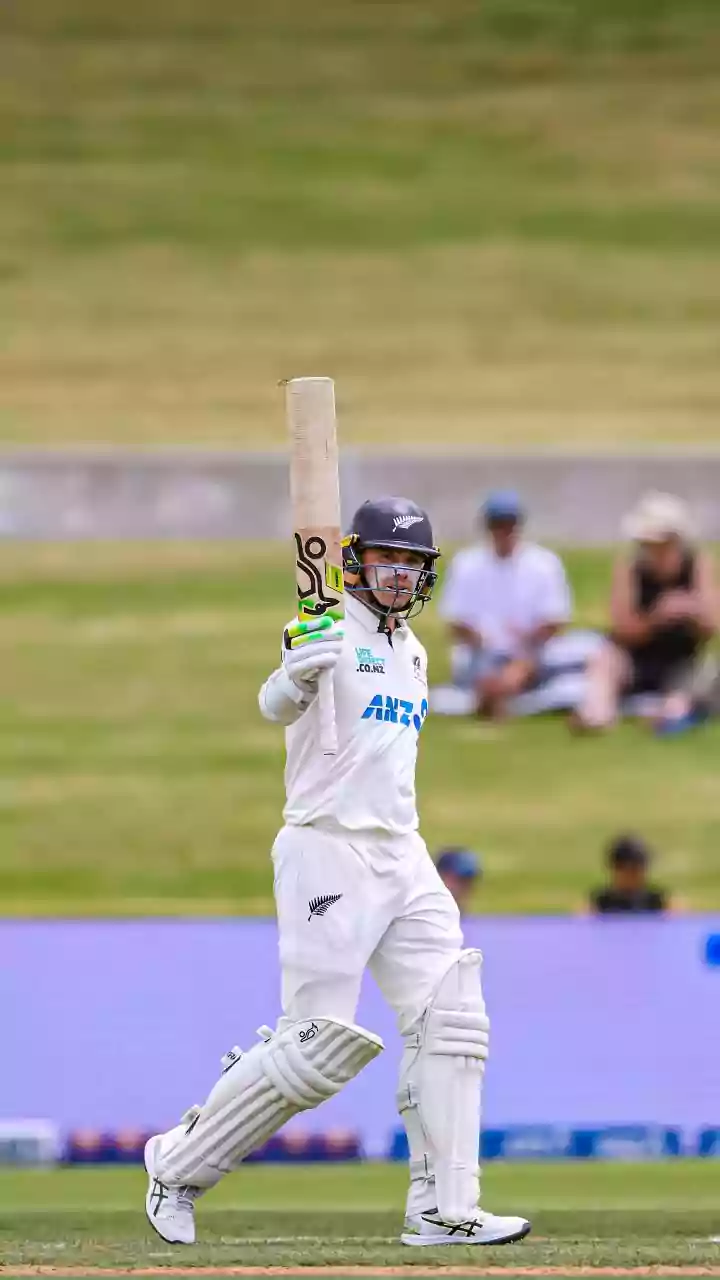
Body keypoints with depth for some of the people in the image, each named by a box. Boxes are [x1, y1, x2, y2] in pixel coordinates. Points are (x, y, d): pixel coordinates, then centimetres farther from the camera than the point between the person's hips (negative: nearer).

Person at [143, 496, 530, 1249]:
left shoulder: (411, 652, 17)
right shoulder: (329, 633, -9)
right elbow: (276, 707, -29)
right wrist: (296, 675, -51)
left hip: (401, 855, 8)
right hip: (326, 849, -8)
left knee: (449, 1019, -4)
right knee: (316, 1046, -10)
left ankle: (443, 1210, -4)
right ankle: (179, 1166, 7)